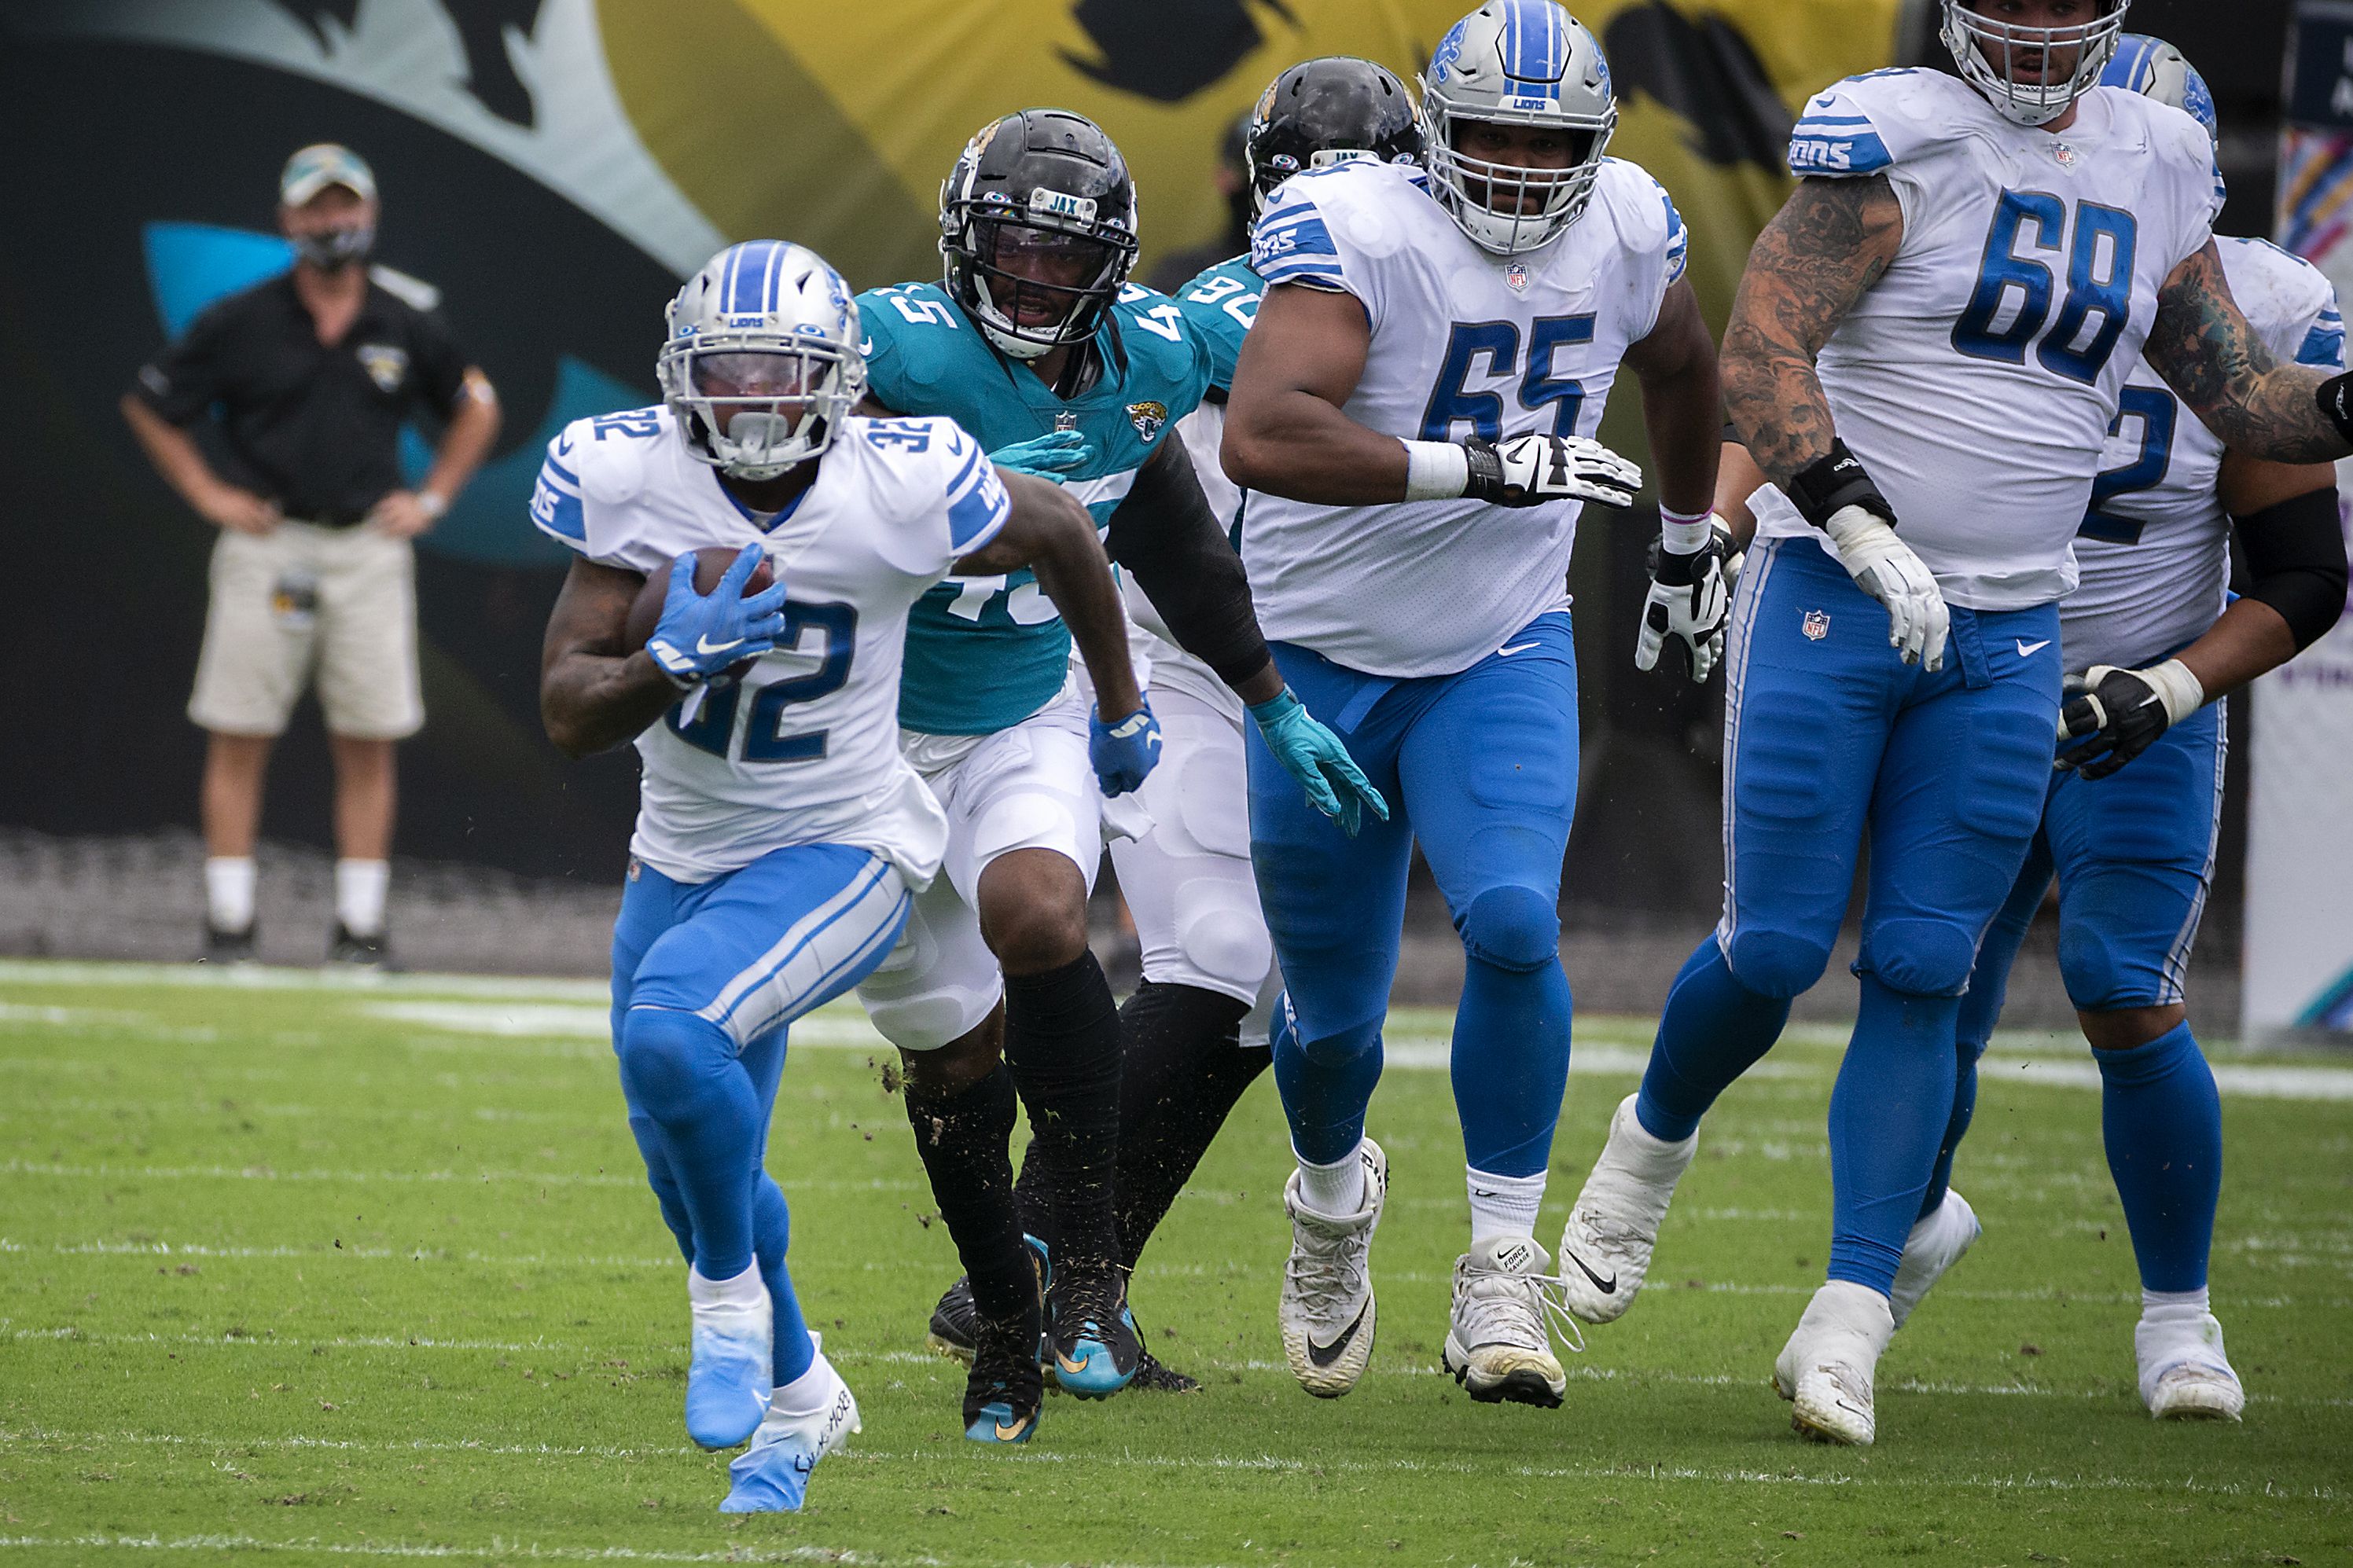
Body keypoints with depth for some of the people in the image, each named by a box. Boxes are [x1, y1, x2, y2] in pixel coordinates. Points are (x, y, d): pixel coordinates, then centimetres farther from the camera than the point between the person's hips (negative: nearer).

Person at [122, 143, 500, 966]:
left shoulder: (408, 324, 4)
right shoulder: (240, 323, -3)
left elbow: (477, 407, 19)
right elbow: (148, 405, 7)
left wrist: (431, 499, 10)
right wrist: (208, 494, 2)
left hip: (369, 549, 2)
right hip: (267, 548, -2)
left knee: (366, 743, 1)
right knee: (239, 737, -3)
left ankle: (360, 929, 6)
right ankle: (228, 925, 1)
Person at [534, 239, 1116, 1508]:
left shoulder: (901, 488, -22)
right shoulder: (627, 477, -16)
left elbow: (1059, 531, 0)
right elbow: (567, 714, -15)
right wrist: (673, 660, -36)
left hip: (841, 854, -5)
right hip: (684, 856, 5)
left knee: (672, 1030, -31)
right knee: (690, 1158, 14)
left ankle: (730, 1291, -5)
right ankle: (796, 1399, 41)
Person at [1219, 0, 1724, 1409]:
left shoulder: (1626, 232, -7)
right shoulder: (1358, 231, -24)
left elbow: (1677, 361, 19)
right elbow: (1262, 437, -39)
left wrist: (1693, 532, 30)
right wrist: (1482, 465, -41)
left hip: (1503, 654, 2)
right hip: (1323, 661, -2)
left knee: (1515, 924, -24)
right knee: (1331, 1011, 9)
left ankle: (1503, 1271, -14)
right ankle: (1334, 1196, 44)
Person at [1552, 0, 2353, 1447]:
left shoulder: (2155, 173, 8)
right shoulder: (1896, 139, -9)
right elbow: (1760, 359, -16)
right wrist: (1864, 534, -27)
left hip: (2005, 643, 4)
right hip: (1833, 604, -4)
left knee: (1922, 975, -1)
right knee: (1776, 949, -3)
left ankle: (1851, 1320, 0)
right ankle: (1654, 1140, 28)